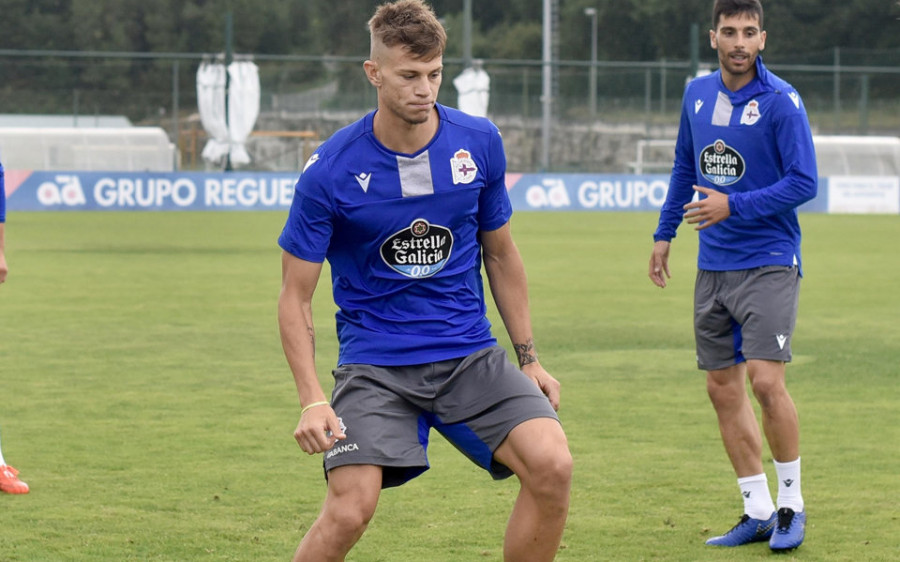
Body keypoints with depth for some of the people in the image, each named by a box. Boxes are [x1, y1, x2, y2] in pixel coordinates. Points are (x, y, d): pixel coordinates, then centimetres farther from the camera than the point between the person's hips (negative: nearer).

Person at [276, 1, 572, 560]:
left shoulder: (479, 142, -1)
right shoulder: (329, 171, -11)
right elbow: (295, 298, -6)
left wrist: (529, 359, 10)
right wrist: (313, 402, -18)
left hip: (470, 355, 3)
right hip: (374, 361, -3)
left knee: (552, 466, -19)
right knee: (350, 510, -23)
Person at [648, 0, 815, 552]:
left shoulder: (782, 101, -11)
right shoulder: (697, 94, 8)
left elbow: (803, 182, -14)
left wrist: (733, 206, -20)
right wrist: (665, 232, 21)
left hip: (769, 263, -6)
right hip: (714, 267, 6)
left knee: (765, 380, -16)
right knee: (723, 387, 5)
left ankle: (792, 506, 1)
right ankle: (759, 512, 13)